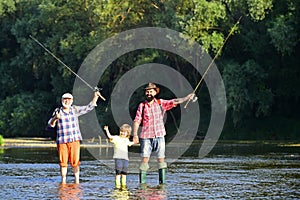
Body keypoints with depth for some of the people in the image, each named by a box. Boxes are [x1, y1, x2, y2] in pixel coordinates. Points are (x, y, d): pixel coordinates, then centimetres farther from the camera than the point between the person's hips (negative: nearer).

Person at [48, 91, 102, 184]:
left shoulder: (75, 110, 10)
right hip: (62, 141, -1)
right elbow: (51, 124, -2)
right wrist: (55, 118, -22)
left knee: (75, 162, -2)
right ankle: (63, 181, 10)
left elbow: (89, 107, 16)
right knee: (63, 162, 1)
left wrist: (95, 97, 6)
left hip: (74, 140, 1)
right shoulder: (58, 112, 3)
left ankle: (77, 181, 5)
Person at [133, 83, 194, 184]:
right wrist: (135, 135, -6)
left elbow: (174, 102, 2)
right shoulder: (142, 106, 5)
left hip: (159, 136, 1)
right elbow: (137, 121, 3)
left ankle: (162, 182, 3)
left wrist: (187, 98, -10)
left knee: (161, 159, 0)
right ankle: (142, 182, -4)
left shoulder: (161, 103, 8)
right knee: (145, 159, -6)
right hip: (146, 137, -1)